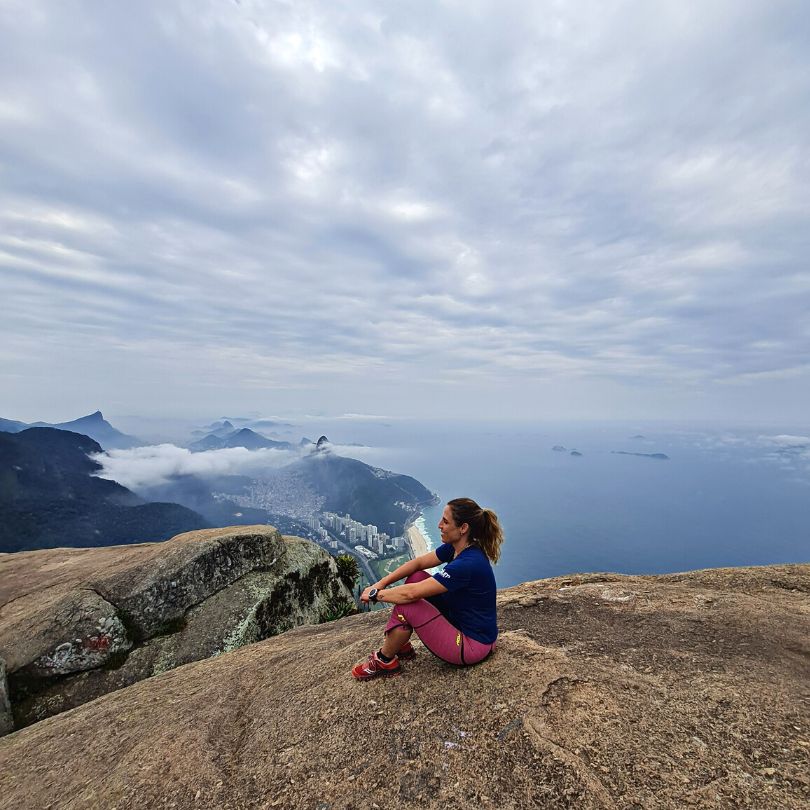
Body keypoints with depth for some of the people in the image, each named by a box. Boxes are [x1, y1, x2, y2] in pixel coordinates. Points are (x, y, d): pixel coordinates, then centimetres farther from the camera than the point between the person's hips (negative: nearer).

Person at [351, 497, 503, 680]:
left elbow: (411, 594, -29)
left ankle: (385, 662, 9)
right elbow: (418, 563, 3)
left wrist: (375, 595, -14)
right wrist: (381, 583, -7)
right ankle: (401, 646, 13)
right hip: (460, 621, 9)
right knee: (416, 577, 1)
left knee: (406, 605, -18)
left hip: (473, 645, -8)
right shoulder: (455, 547, -6)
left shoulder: (469, 564, -32)